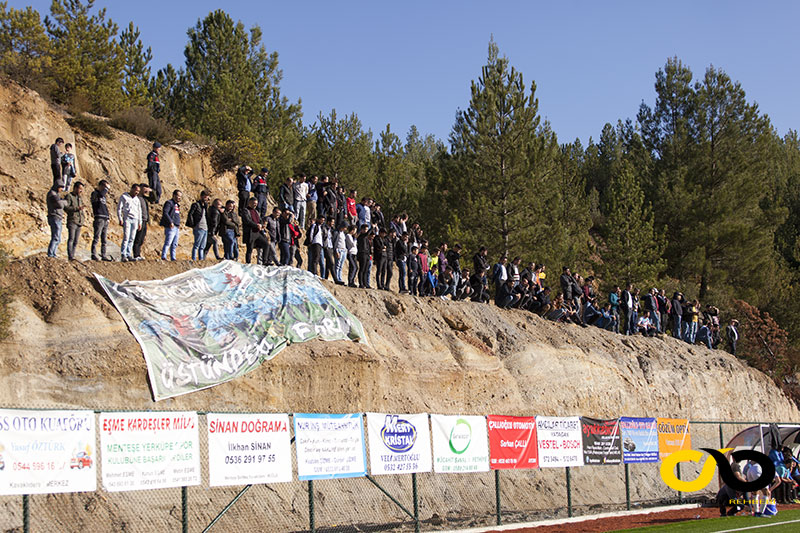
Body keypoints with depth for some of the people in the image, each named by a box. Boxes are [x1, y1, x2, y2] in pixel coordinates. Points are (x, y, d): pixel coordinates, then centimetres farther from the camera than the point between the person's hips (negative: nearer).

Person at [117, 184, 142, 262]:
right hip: (127, 219, -5)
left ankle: (128, 255, 5)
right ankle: (123, 255, -17)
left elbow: (139, 211, 23)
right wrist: (120, 219, -11)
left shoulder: (137, 199, 18)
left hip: (135, 220, 5)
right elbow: (119, 208, -2)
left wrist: (140, 222, 17)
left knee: (131, 239, 2)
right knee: (126, 237, -14)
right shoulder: (124, 197, 2)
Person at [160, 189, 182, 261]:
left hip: (176, 227, 9)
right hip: (171, 226, -9)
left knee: (174, 244, 9)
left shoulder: (177, 204, 22)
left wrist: (179, 223, 17)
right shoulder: (169, 203, -6)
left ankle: (173, 258, 12)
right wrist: (170, 222, -23)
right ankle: (163, 257, -19)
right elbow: (165, 213, -17)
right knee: (168, 242, -15)